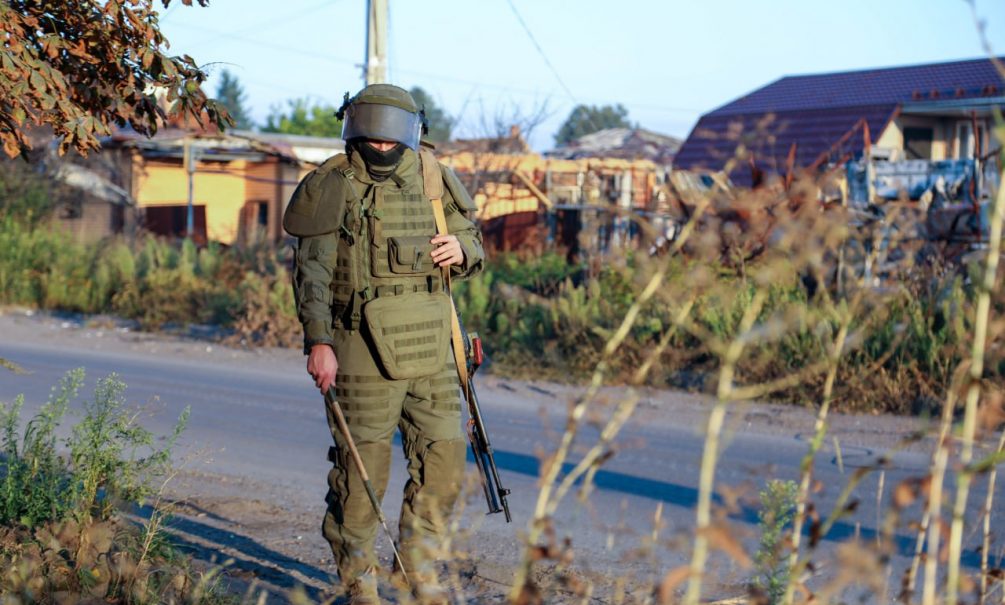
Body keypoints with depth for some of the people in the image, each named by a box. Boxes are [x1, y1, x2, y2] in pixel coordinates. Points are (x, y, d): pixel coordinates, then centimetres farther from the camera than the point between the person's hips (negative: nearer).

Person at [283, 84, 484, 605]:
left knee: (444, 462, 8)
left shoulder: (432, 178, 10)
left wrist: (462, 250, -3)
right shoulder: (332, 185, -4)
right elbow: (312, 270, -8)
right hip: (365, 351, -4)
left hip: (430, 347, 5)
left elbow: (472, 238, 22)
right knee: (362, 470, 1)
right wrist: (318, 342, -17)